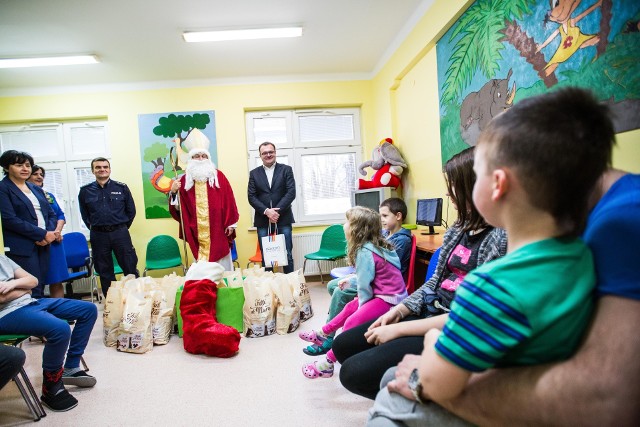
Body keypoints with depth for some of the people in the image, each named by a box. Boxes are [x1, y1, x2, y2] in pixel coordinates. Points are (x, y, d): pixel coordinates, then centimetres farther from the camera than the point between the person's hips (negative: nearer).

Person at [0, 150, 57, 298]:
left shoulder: (36, 189, 17)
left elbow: (51, 214, 15)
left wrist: (50, 233, -5)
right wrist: (42, 234, -14)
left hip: (43, 245, 6)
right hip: (21, 248, -6)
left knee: (40, 288, 9)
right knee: (32, 291, -9)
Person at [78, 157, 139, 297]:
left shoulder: (121, 188, 1)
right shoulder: (85, 191, 4)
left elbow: (131, 210, 7)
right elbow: (84, 214, 15)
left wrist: (122, 227, 7)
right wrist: (94, 228, 9)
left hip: (120, 233, -2)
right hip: (98, 235, 2)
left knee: (130, 268, 0)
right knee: (105, 273, 10)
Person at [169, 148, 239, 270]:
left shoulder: (218, 176, 3)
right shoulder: (185, 180, 8)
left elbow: (228, 200, -1)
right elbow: (177, 207, 7)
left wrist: (231, 223, -5)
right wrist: (174, 192, -12)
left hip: (218, 228, -1)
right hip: (197, 232, 2)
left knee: (222, 264, 5)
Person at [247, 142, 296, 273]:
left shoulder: (286, 169, 5)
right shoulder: (254, 173, 9)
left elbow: (291, 193, -4)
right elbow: (251, 197, 1)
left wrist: (277, 210, -13)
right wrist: (266, 211, -13)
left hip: (283, 219, -1)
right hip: (263, 221, 1)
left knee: (287, 255, 2)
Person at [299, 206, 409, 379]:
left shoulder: (365, 251, -20)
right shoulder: (375, 244, 8)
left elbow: (364, 284, -17)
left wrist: (363, 305, -5)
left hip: (388, 299, -11)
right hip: (390, 294, 11)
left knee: (352, 322, -18)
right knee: (350, 307, 19)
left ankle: (327, 364, -11)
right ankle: (322, 334, 34)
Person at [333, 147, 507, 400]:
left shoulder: (500, 239, -19)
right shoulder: (458, 230, 8)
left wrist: (400, 329, -18)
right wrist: (399, 311, 2)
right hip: (428, 312, 9)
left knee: (354, 372, -16)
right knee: (344, 345, 8)